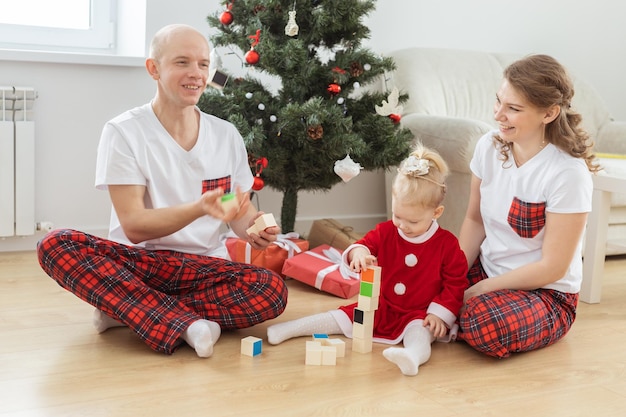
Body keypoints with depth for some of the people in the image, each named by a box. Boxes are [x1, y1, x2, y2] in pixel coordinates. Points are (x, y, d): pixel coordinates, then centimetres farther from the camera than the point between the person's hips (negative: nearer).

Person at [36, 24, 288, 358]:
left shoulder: (226, 135, 4)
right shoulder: (124, 132, -7)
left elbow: (240, 211, 12)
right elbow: (133, 225, -13)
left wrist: (253, 227, -13)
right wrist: (199, 208, -30)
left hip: (204, 267, 3)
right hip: (137, 262, -2)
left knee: (272, 290, -28)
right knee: (55, 245, -29)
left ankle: (124, 309, -18)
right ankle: (184, 324, -33)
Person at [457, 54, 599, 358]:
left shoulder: (567, 173, -23)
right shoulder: (489, 146, -5)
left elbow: (552, 267, -19)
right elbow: (475, 220, 4)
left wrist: (477, 291, -17)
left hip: (547, 293, -5)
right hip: (486, 270, 5)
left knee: (485, 326, -35)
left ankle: (460, 318, -3)